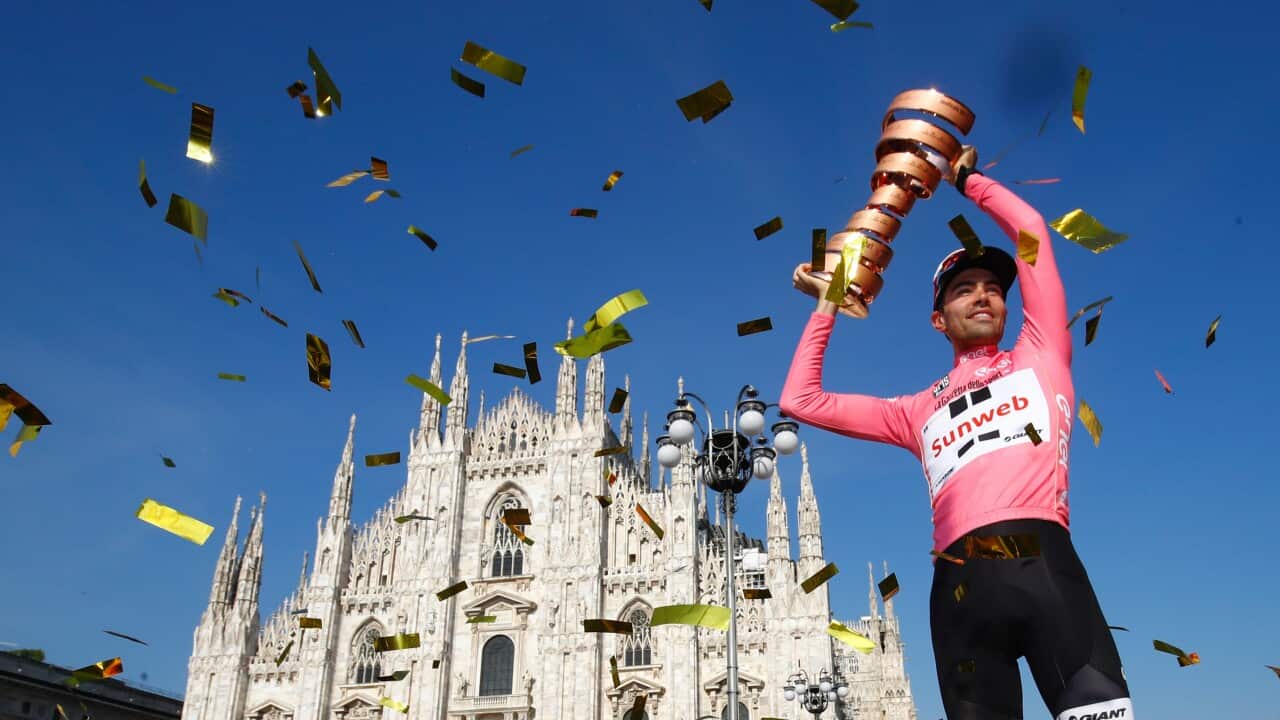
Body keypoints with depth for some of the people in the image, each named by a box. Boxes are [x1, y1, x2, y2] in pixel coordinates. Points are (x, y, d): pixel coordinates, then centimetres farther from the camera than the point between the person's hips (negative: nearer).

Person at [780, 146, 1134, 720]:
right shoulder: (919, 411, 27)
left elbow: (1030, 227, 22)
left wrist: (968, 179, 35)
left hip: (1043, 561, -2)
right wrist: (826, 307, 32)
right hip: (960, 582, 2)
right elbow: (799, 400, 26)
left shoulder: (1040, 357, 23)